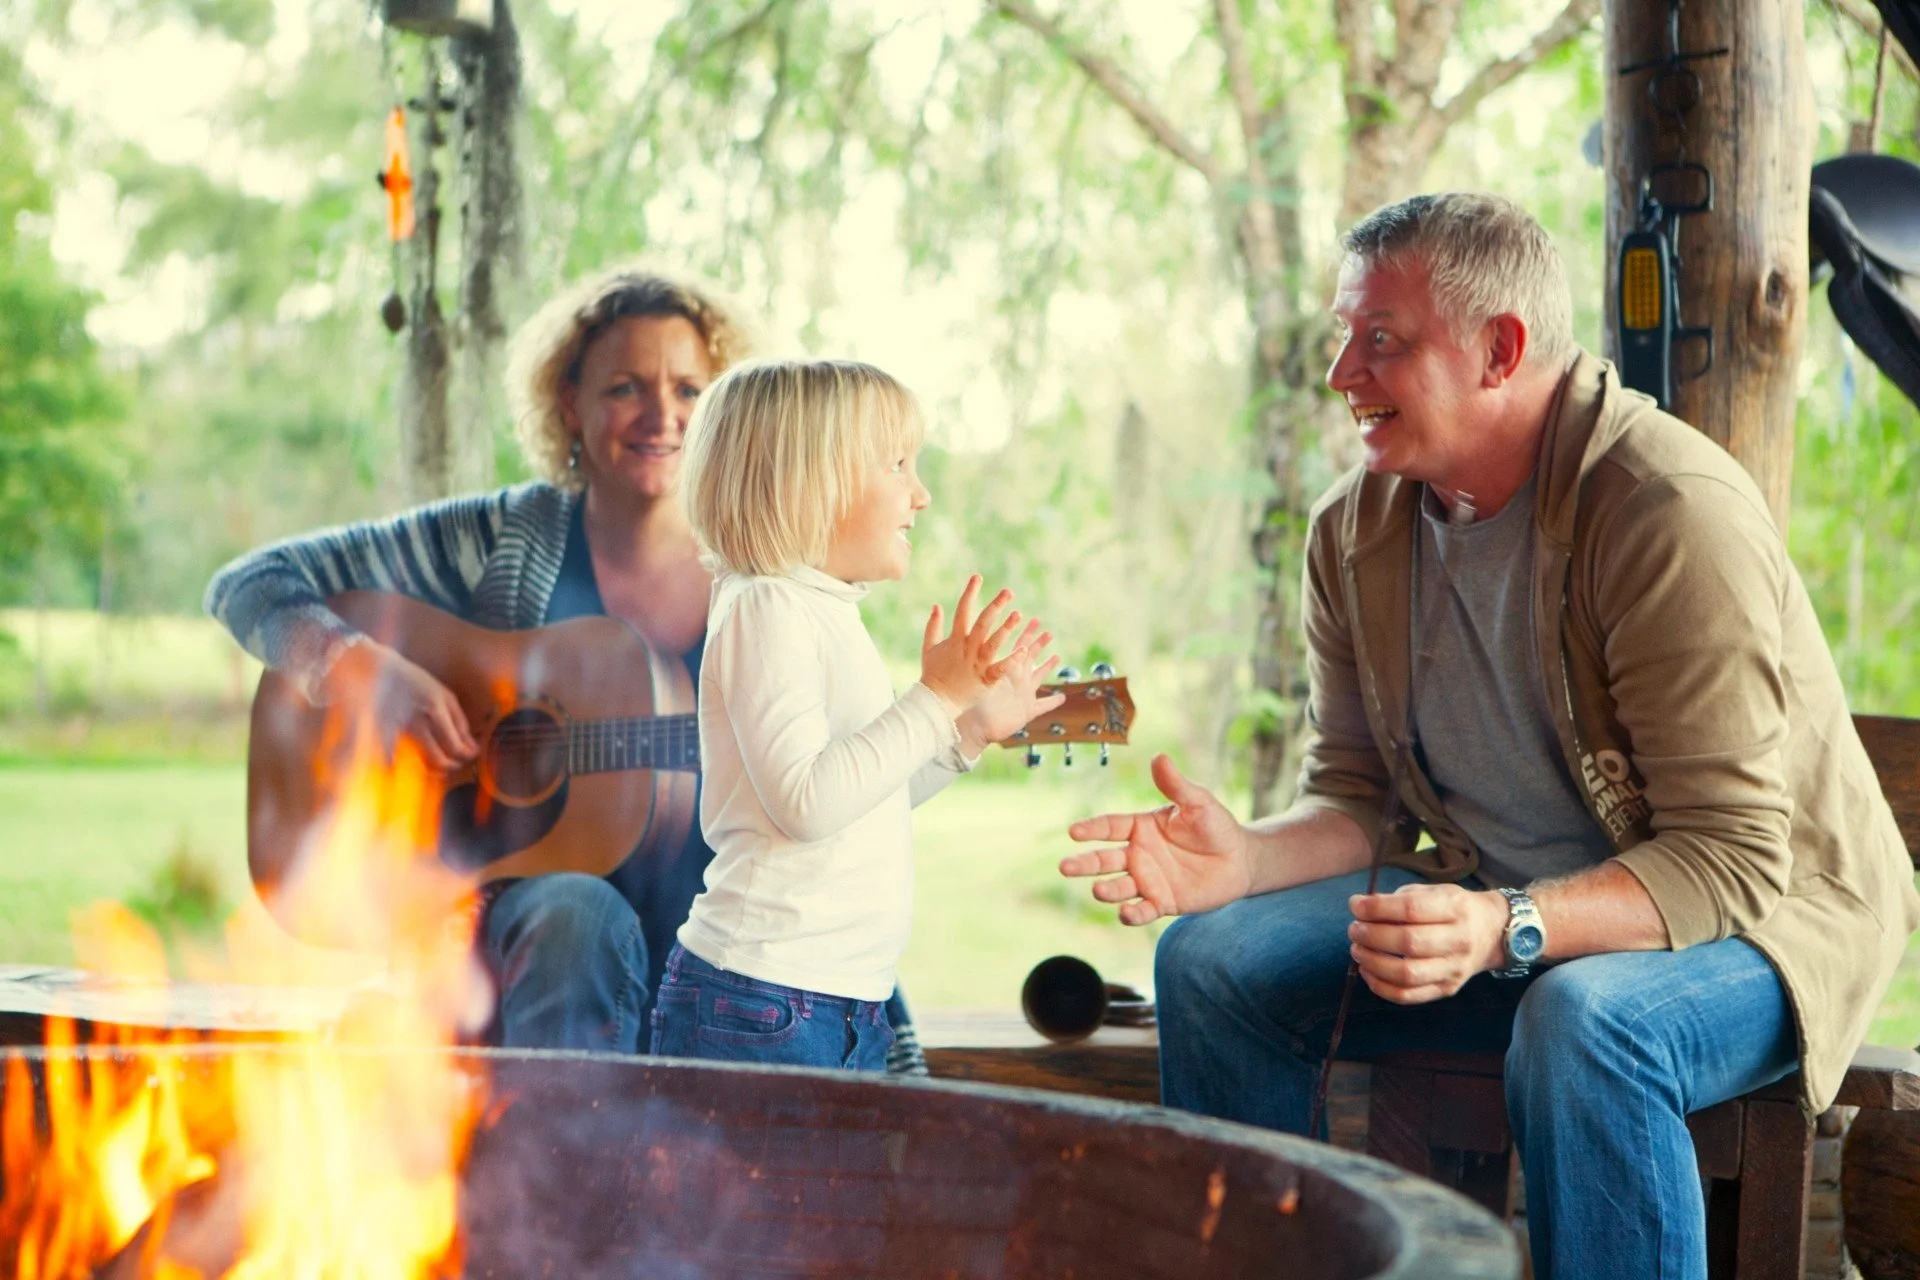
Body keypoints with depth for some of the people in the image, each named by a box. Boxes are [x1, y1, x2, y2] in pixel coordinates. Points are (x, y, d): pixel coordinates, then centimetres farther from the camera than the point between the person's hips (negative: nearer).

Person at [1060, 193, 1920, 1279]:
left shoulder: (1673, 514, -25)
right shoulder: (1356, 533, -2)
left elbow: (1729, 855, -27)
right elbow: (1363, 802, 3)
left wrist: (1509, 930, -42)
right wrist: (1247, 859, -19)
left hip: (1762, 916, -6)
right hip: (1513, 912, 7)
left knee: (1582, 1022, -38)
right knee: (1216, 958, -9)